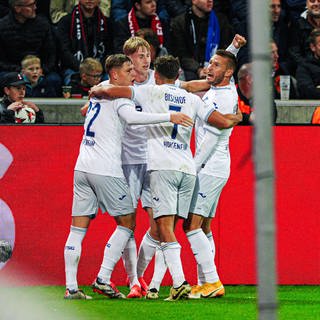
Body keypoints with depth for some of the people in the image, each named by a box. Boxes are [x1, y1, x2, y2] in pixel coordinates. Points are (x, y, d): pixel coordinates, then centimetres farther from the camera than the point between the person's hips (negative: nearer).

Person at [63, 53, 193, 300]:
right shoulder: (119, 96, -8)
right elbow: (131, 116, -27)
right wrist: (169, 117, -31)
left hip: (82, 168, 8)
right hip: (106, 169, -8)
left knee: (78, 228, 5)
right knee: (127, 222, 4)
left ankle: (71, 287, 0)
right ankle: (103, 279, -4)